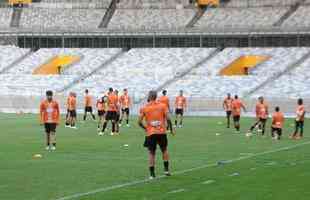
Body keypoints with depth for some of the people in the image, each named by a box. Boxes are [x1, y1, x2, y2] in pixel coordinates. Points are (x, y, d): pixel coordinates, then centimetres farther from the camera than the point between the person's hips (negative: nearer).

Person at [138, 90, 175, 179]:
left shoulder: (144, 108, 0)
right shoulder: (162, 106, 1)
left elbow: (139, 122, -2)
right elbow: (168, 118, -5)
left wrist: (145, 128, 16)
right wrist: (171, 129, 7)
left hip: (150, 133, -1)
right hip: (162, 132, 1)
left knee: (151, 153, 6)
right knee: (164, 150, 20)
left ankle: (152, 174, 3)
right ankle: (166, 169, 18)